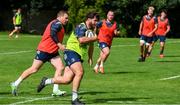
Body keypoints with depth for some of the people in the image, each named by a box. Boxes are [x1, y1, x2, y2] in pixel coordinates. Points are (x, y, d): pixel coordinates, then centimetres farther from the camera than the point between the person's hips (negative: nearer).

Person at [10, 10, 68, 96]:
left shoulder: (59, 25, 17)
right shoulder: (57, 24, -13)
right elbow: (52, 34, -28)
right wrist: (59, 45, -27)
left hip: (53, 52, 10)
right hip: (44, 50, -10)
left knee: (60, 67, -7)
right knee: (34, 69, -4)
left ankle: (55, 90, -11)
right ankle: (16, 84, 7)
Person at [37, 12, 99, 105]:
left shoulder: (91, 30, 17)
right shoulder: (81, 27, -11)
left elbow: (90, 45, 33)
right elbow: (81, 40, -29)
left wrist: (90, 57, 29)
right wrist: (94, 38, -16)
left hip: (78, 57, 9)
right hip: (71, 52, -9)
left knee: (66, 80, -1)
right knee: (80, 72, -26)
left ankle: (46, 81, 22)